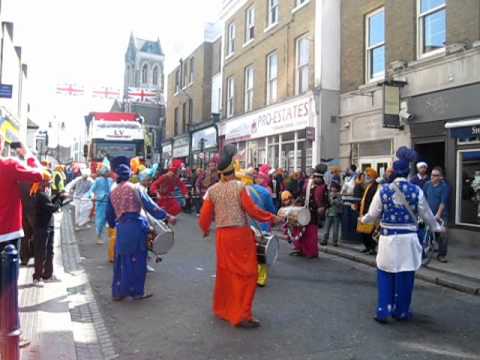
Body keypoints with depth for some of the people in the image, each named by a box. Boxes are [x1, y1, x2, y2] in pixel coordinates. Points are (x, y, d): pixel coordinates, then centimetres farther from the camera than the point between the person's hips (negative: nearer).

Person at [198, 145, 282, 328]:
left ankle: (222, 307, 34)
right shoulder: (239, 186, -11)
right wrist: (272, 218, -2)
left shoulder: (212, 190, 2)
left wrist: (205, 229, 25)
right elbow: (252, 210, -14)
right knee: (246, 273, 3)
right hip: (241, 234, -5)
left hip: (223, 235, 5)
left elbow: (204, 215, 4)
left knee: (225, 271, 20)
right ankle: (241, 315, 3)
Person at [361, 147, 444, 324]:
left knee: (385, 275, 11)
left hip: (388, 238, 0)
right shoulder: (416, 191, -5)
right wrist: (437, 227, 23)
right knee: (405, 276, 13)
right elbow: (426, 215, 4)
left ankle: (383, 311, 10)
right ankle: (401, 311, 25)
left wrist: (363, 219, 23)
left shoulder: (383, 190, -5)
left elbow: (373, 215, 1)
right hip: (408, 239, 1)